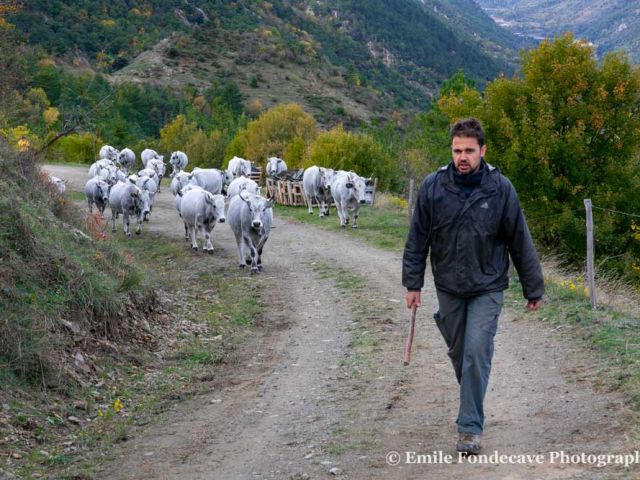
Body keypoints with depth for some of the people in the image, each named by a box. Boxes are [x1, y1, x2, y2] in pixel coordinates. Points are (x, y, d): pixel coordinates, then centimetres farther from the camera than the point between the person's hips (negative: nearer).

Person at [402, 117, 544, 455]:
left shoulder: (500, 189, -10)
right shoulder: (433, 187, -7)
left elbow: (520, 242, -3)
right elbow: (418, 238, 2)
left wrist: (533, 289, 1)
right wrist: (412, 283, 0)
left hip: (487, 288, -2)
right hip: (448, 287, 3)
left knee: (476, 355, -9)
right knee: (458, 353, 15)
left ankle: (470, 427, -2)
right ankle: (473, 403, 39)